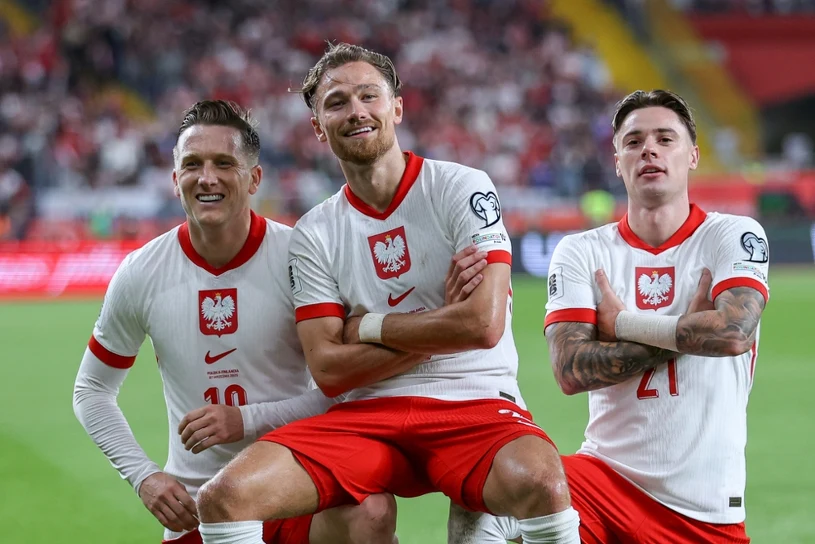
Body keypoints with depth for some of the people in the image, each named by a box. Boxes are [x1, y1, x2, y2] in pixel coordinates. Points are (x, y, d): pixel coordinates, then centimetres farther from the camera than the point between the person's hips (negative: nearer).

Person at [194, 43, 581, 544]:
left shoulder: (463, 188, 0)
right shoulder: (314, 235, 9)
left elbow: (484, 324, -12)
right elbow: (328, 370, 0)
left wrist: (368, 327, -2)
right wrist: (439, 333, -7)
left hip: (475, 408, -3)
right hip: (368, 416, 3)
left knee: (538, 481, -39)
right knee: (224, 498, -21)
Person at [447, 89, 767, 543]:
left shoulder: (735, 235, 1)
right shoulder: (581, 253, 6)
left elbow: (734, 332, -19)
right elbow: (571, 371, -8)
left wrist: (623, 323, -8)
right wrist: (686, 331, -10)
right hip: (607, 477, 0)